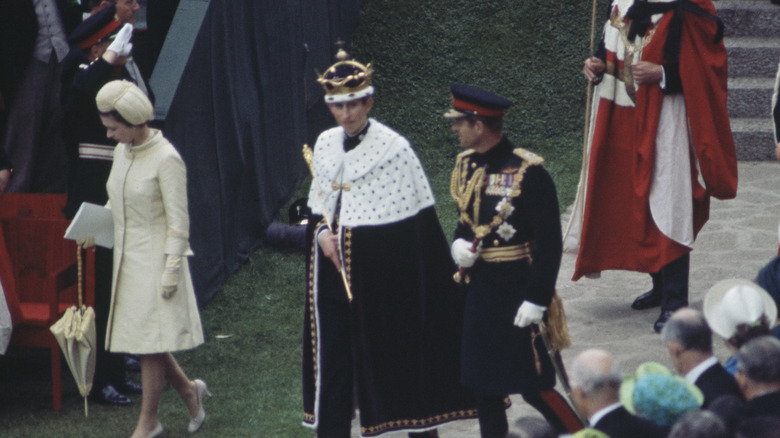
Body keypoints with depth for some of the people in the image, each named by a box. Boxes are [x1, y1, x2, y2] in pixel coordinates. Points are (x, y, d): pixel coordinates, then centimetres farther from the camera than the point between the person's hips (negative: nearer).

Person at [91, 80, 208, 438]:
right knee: (140, 338, 8)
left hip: (155, 257, -8)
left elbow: (178, 220, -15)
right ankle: (189, 389, 27)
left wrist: (171, 268, -17)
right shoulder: (122, 152, 7)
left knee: (149, 341, -3)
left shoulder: (166, 159, -16)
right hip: (127, 256, 8)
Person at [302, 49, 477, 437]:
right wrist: (321, 233, -6)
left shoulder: (393, 148, -11)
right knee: (332, 354, 3)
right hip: (334, 267, 4)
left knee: (397, 352, 7)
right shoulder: (325, 146, 5)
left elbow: (419, 215, -8)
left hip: (385, 271, -4)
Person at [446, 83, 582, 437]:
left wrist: (537, 299, -20)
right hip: (476, 291, 7)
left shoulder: (527, 172, -17)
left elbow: (550, 243, -16)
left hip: (516, 294, -7)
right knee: (483, 384, 11)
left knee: (532, 386, -3)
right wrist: (458, 245, -4)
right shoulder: (466, 165, 5)